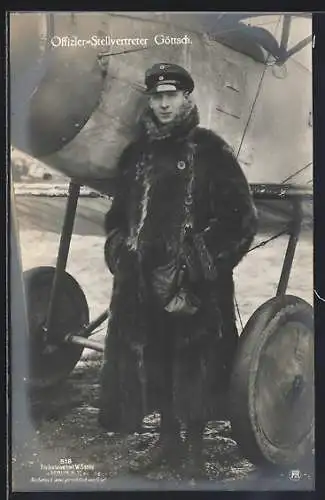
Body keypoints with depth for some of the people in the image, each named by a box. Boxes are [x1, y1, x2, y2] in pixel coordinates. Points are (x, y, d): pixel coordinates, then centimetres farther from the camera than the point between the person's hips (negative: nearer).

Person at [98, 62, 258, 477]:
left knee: (195, 364, 4)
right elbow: (119, 213, 19)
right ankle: (168, 439, 33)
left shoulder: (210, 151, -3)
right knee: (152, 361, 13)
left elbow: (241, 218, -6)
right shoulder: (137, 153, 11)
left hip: (195, 285, -5)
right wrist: (119, 252, 5)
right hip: (142, 280, 5)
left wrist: (205, 264, -10)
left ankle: (194, 449, 23)